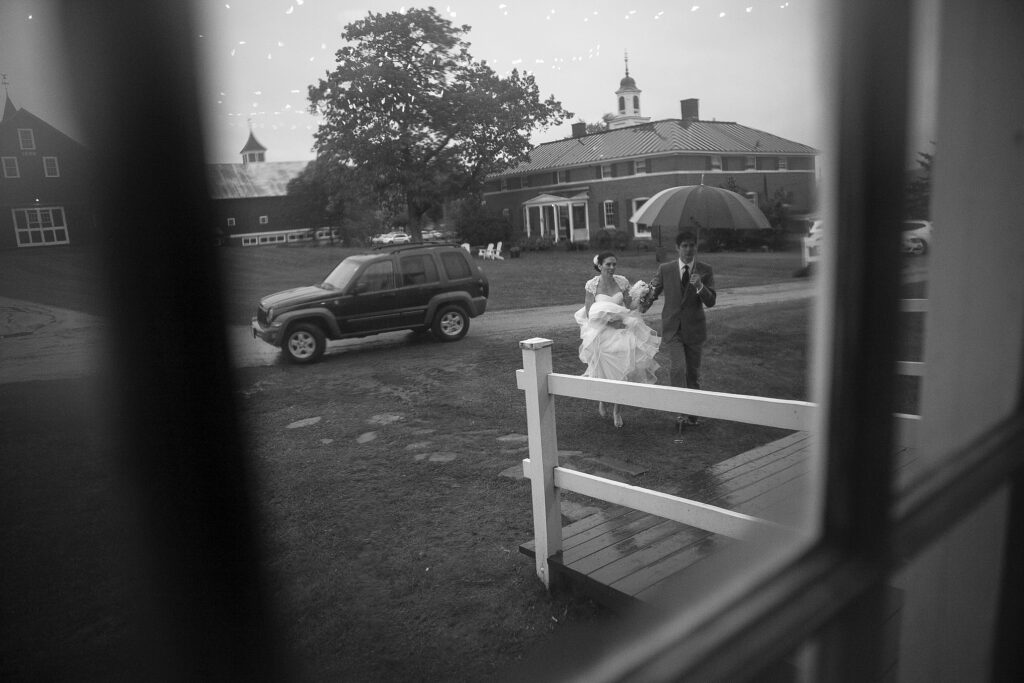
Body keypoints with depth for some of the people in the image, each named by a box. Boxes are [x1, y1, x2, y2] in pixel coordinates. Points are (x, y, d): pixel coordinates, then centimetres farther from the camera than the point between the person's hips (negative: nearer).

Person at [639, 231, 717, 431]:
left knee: (693, 372, 13)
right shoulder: (665, 269, -2)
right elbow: (653, 291, 13)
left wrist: (699, 286, -27)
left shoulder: (705, 270, -3)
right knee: (677, 368, -19)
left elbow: (711, 302, -11)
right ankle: (682, 412, -10)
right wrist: (644, 305, -1)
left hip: (694, 328, 1)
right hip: (672, 328, -1)